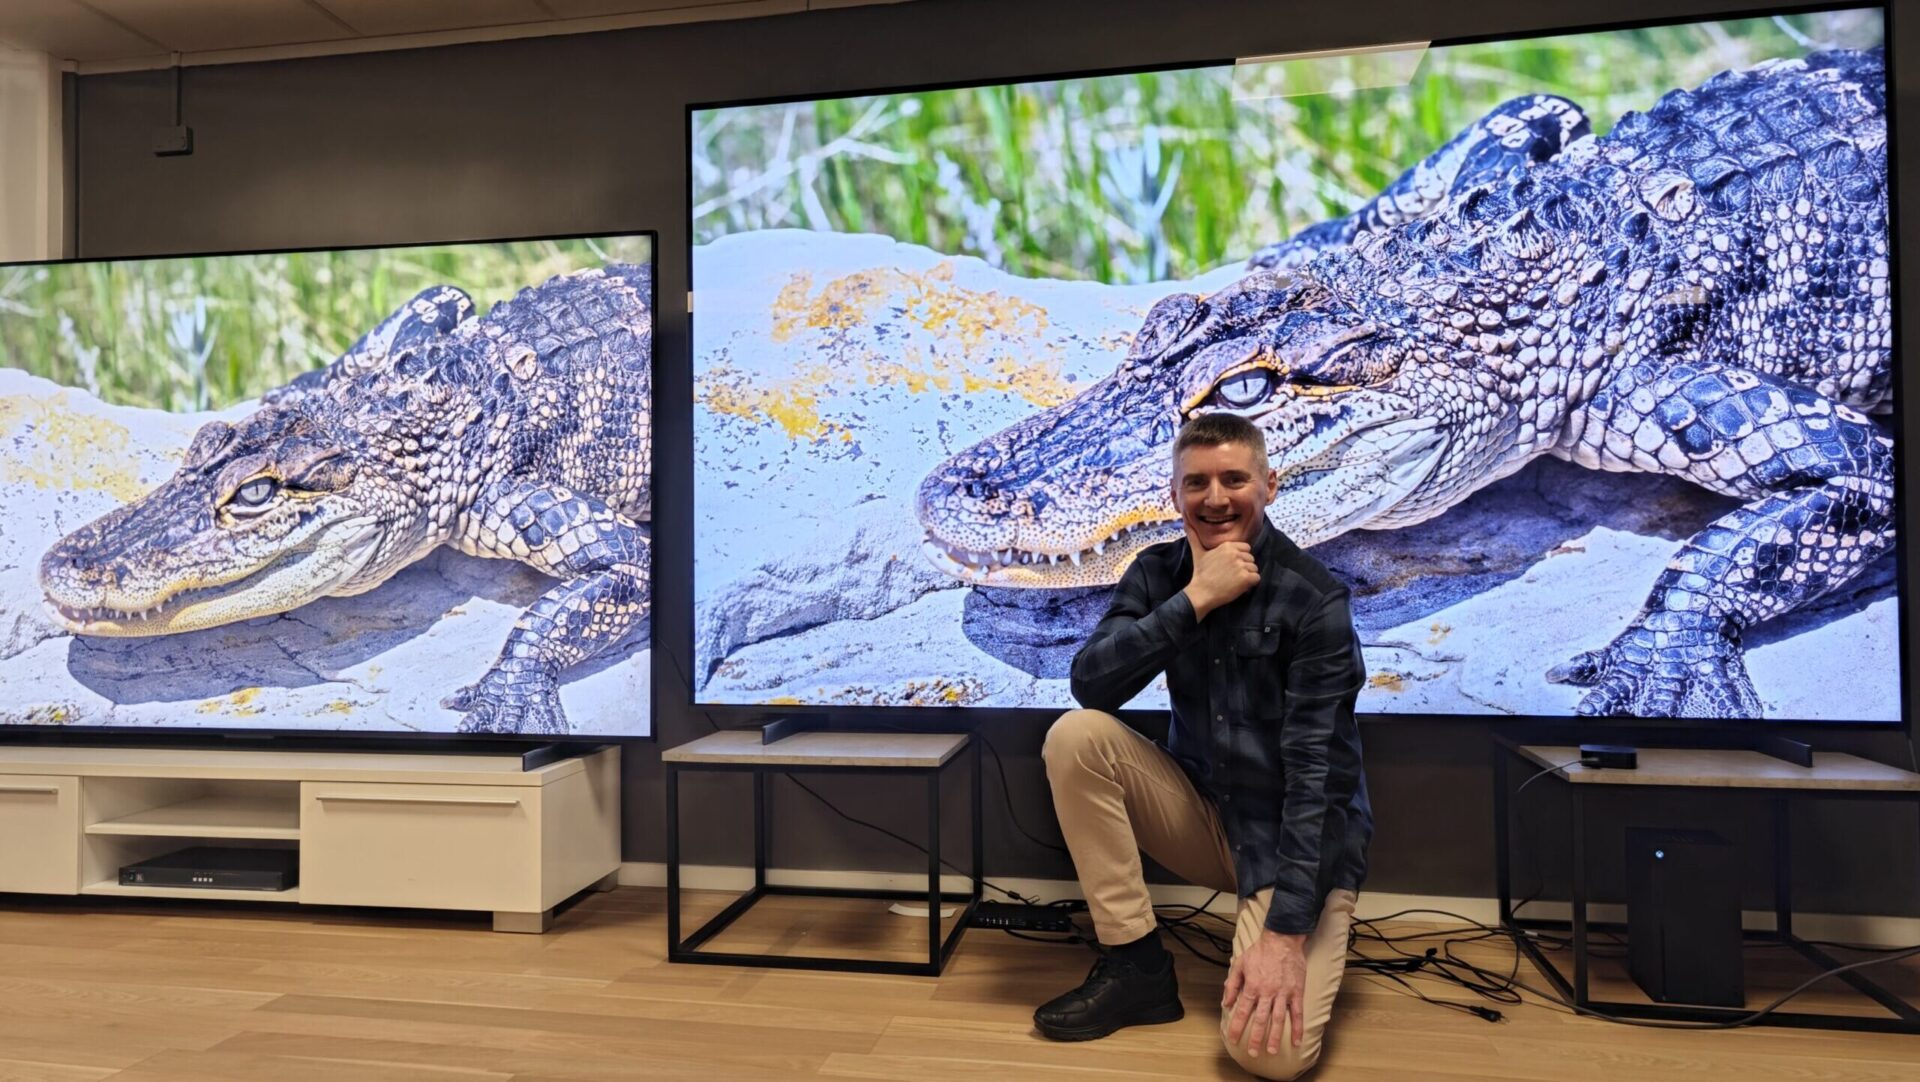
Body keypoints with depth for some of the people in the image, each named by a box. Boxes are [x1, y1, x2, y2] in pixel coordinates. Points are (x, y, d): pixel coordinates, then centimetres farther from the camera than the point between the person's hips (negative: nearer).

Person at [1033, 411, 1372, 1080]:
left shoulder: (1312, 599, -18)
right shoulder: (1159, 574, -3)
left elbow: (1317, 769, -23)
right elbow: (1090, 684, -17)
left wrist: (1285, 932, -28)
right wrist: (1194, 600, -25)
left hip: (1295, 840, -4)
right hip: (1203, 815, 5)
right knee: (1075, 736, -19)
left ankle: (1316, 941, 10)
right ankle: (1136, 964, -8)